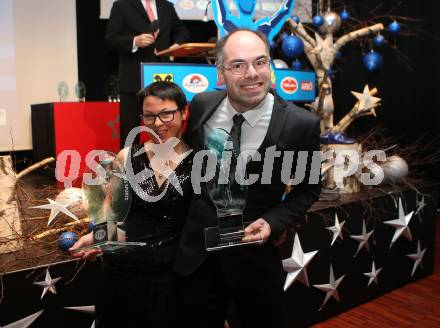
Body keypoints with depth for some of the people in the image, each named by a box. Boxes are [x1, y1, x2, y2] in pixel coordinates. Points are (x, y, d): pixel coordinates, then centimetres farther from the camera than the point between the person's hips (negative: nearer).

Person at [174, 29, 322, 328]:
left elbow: (308, 188, -3)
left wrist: (273, 222, -17)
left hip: (254, 252, -2)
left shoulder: (301, 124, -18)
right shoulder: (202, 105, -8)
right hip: (196, 252, 3)